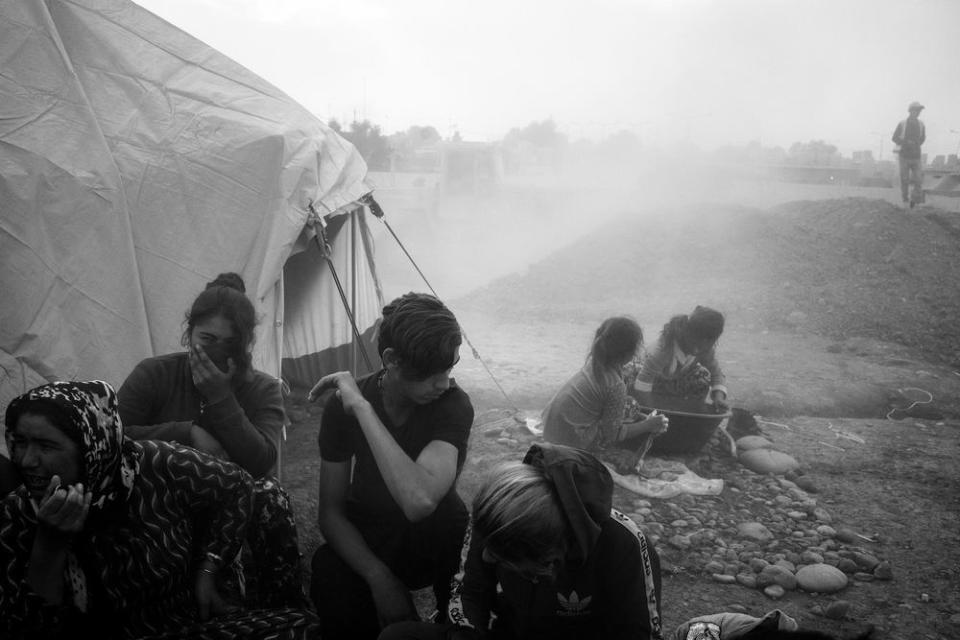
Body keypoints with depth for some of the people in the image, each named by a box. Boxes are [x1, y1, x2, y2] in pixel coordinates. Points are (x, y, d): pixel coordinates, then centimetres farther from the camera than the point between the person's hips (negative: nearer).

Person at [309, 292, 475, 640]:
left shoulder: (453, 405, -23)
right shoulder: (342, 404, -16)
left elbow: (419, 501, -41)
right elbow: (331, 513, -9)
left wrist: (362, 408, -38)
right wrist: (379, 578, -25)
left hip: (434, 544, 0)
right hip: (363, 542, 0)